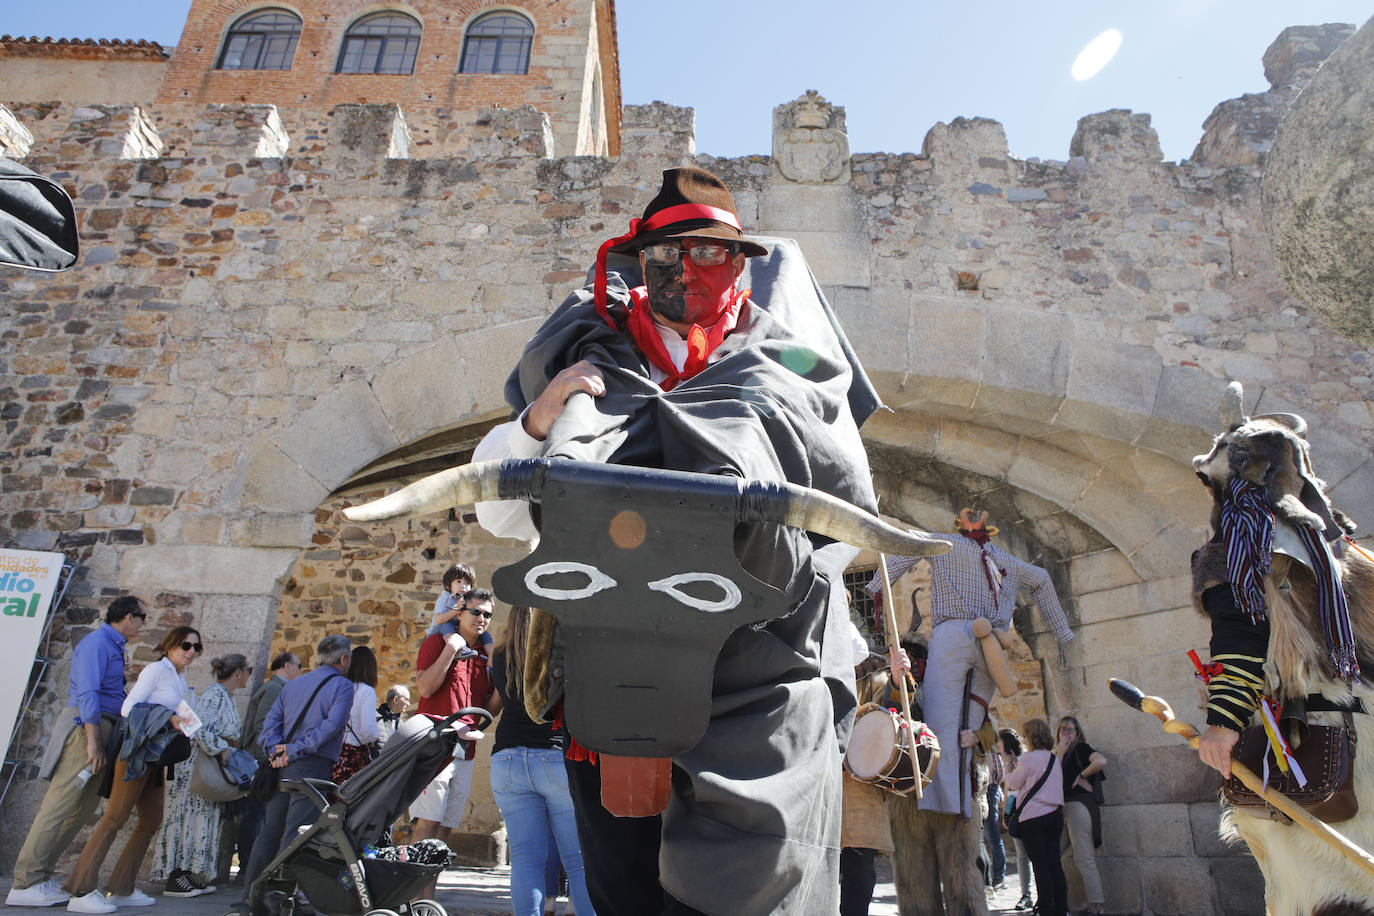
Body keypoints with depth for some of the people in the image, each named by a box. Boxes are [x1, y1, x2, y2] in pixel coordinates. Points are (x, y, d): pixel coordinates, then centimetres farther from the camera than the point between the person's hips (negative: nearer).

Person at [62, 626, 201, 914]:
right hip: (137, 750, -9)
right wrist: (168, 718, -21)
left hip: (155, 757, 9)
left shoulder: (180, 680, 18)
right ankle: (81, 891, -6)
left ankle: (120, 889, 16)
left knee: (152, 821, 9)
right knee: (115, 817, -10)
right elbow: (129, 708, -15)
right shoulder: (156, 669, -7)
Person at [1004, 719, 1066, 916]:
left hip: (1034, 817, -6)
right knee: (1054, 862, 10)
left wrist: (1009, 774, 21)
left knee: (1040, 864, -1)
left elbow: (1014, 783, 0)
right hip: (1055, 814, 6)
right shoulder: (1054, 758, 10)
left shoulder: (1029, 758, -11)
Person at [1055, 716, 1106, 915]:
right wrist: (1059, 753, 0)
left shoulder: (1081, 748, -2)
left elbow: (1101, 761, -23)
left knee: (1084, 857, -9)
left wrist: (1082, 775, -11)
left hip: (1079, 804, -9)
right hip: (1063, 806, 9)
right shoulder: (1062, 754, 19)